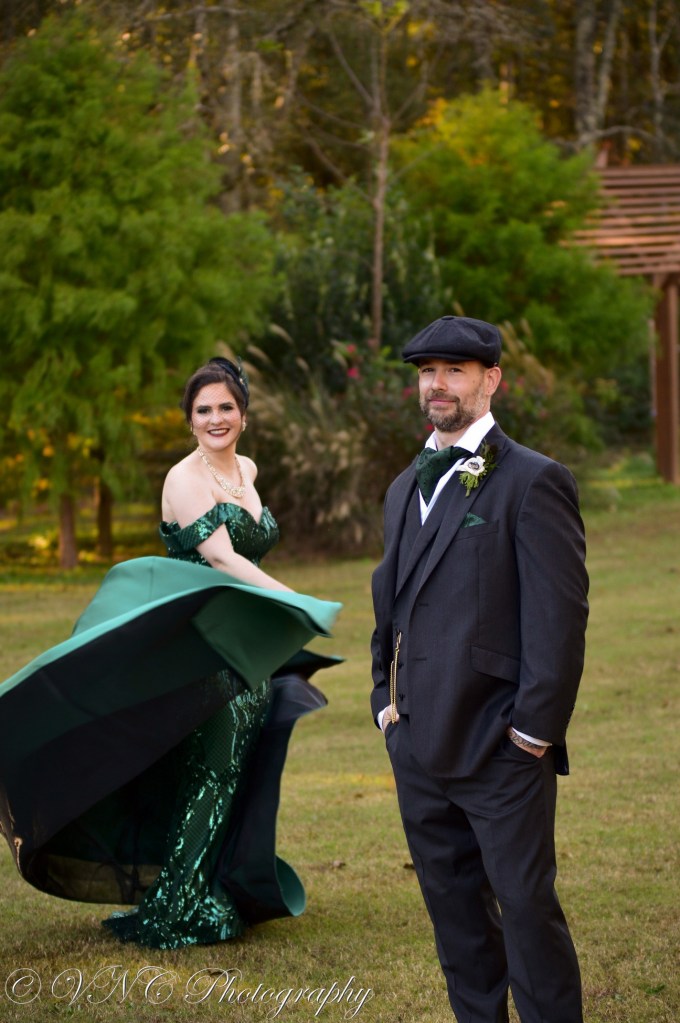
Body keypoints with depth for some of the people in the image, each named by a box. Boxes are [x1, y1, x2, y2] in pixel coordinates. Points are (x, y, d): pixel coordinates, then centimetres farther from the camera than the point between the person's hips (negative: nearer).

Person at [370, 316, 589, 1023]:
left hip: (503, 752, -7)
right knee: (455, 912, 14)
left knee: (527, 908, -4)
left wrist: (534, 731, -14)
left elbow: (561, 615, -12)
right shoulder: (406, 488, 16)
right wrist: (386, 699, 13)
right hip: (421, 748, 7)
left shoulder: (532, 481, -8)